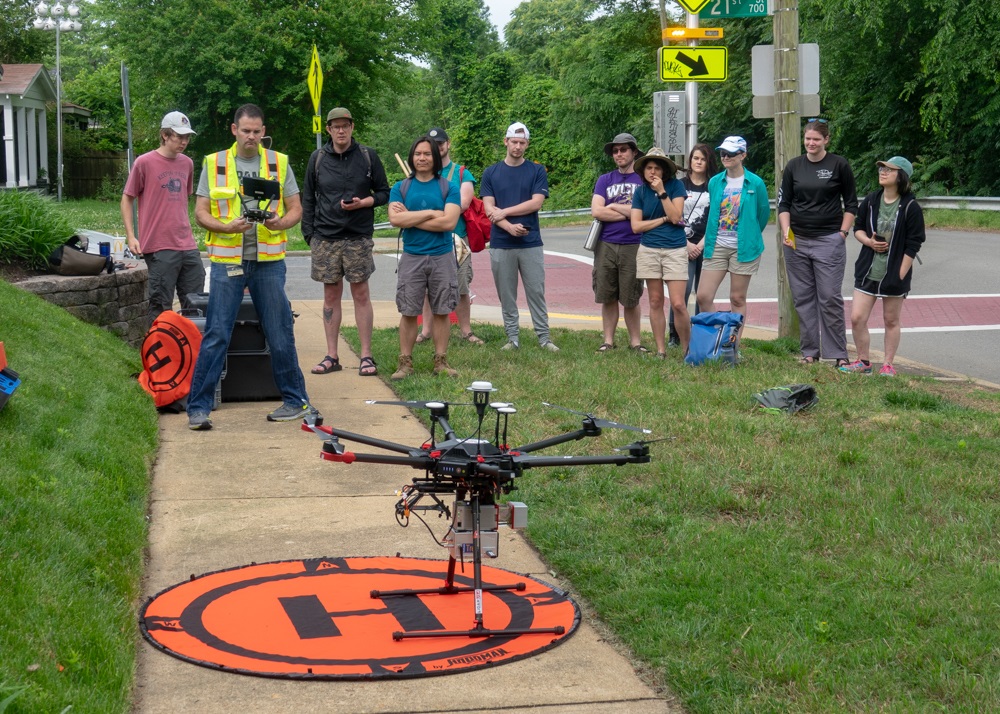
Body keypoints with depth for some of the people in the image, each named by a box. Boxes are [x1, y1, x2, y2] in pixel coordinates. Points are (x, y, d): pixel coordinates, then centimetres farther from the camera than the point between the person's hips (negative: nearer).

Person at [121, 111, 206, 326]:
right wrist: (131, 236, -6)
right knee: (161, 307, -2)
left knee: (196, 304, 8)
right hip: (159, 247, -6)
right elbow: (127, 199, 1)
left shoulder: (187, 163, 12)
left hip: (187, 245, 6)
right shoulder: (144, 163, -5)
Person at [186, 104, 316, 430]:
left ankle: (296, 400, 18)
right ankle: (198, 406, 2)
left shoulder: (279, 163, 8)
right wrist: (226, 227, -15)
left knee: (280, 335, 6)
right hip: (227, 260, -1)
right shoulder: (214, 164, 5)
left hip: (269, 260, 1)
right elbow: (200, 212, 5)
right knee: (216, 335, -3)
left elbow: (296, 209, 10)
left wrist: (280, 222, -12)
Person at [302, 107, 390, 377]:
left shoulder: (368, 156, 3)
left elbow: (383, 193, 7)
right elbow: (308, 199, 11)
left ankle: (366, 355, 5)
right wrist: (309, 233, 4)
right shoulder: (318, 158, 7)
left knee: (361, 294, 0)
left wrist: (363, 202, -12)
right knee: (331, 296, 6)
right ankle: (332, 356, 11)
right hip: (326, 238, 2)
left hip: (359, 237, -2)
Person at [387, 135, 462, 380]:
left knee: (441, 311, 5)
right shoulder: (400, 188, 5)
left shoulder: (449, 188, 1)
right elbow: (395, 219, -11)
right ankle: (405, 362, 8)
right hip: (412, 257, 1)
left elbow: (449, 221, -14)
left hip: (442, 257, 0)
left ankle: (441, 361, 13)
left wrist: (410, 218, -11)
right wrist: (430, 213, -12)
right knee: (409, 312, 2)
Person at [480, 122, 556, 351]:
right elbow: (489, 208, -1)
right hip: (501, 244, 1)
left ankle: (544, 337, 5)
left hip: (531, 243, -1)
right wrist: (510, 227, -15)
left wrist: (504, 212, -8)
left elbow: (536, 202, -7)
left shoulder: (537, 171, 5)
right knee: (506, 295, 5)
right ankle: (512, 338, 13)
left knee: (536, 292, 0)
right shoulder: (491, 173, 7)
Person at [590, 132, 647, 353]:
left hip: (633, 246, -2)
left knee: (631, 299, 1)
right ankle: (608, 341, 13)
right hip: (606, 245, 2)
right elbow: (596, 211, -1)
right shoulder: (605, 180, 12)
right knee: (607, 297, 5)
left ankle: (635, 341, 11)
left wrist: (614, 206, -2)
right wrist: (629, 212, -4)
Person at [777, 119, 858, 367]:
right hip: (796, 241, 3)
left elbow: (851, 204, 5)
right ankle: (809, 351, 14)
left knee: (830, 298, -5)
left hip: (828, 241, -3)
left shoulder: (839, 165, 0)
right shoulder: (794, 166, 8)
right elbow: (783, 203, 11)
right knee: (803, 298, 6)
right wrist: (786, 231, -3)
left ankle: (838, 353, 1)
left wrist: (843, 233, -3)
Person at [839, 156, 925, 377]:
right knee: (857, 318, -1)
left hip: (895, 274, -4)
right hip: (867, 271, 4)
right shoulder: (871, 200, 3)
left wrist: (900, 275, -11)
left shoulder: (910, 207, -9)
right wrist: (869, 241, -8)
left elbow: (913, 245, -8)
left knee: (891, 320, 8)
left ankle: (888, 365, 19)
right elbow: (858, 228, 14)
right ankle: (863, 361, 15)